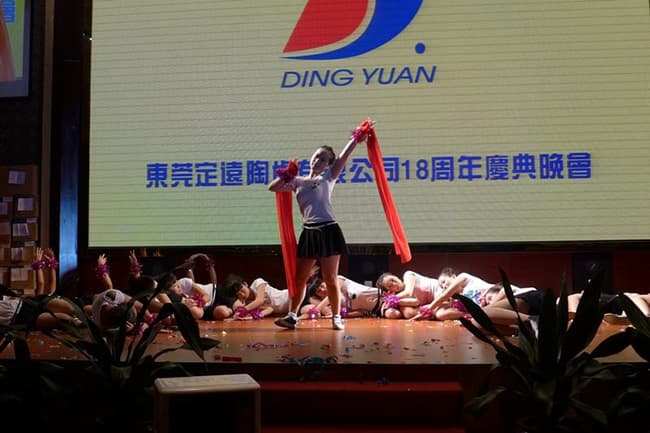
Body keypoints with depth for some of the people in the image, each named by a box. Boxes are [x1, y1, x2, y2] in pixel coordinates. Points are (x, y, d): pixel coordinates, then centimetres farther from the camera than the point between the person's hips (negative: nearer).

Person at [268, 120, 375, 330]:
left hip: (328, 231, -4)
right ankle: (292, 315, 18)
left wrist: (357, 138, -12)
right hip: (308, 233, 4)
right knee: (299, 278, 9)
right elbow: (272, 187, 11)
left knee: (330, 278, -3)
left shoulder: (328, 177, 5)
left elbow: (344, 156, -5)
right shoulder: (298, 181, 14)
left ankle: (336, 317, 9)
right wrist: (287, 174, -1)